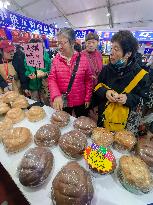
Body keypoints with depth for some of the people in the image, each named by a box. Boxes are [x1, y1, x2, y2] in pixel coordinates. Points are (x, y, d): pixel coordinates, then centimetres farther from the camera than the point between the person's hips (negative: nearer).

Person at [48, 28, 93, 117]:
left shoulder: (83, 59, -7)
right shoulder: (56, 59, -5)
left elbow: (88, 80, -2)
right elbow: (52, 79, -7)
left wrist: (88, 98, -1)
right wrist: (56, 95, -23)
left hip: (80, 101, 0)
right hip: (63, 101, 1)